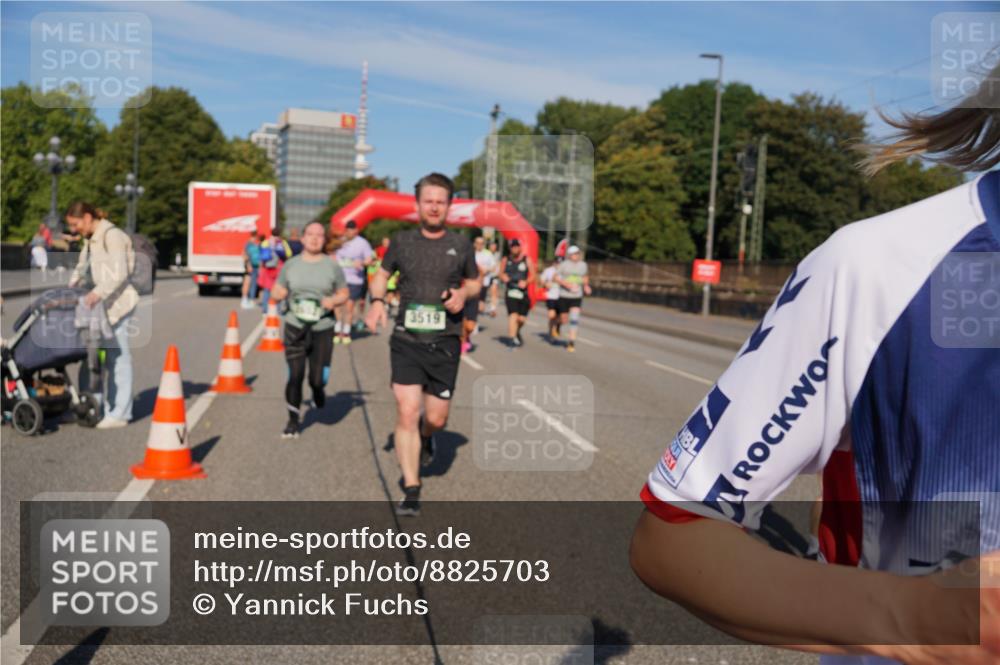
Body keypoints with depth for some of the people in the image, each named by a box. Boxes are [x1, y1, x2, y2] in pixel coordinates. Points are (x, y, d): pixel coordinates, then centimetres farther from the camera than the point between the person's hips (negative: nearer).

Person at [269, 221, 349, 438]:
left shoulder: (332, 266, 4)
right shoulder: (290, 265, 7)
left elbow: (344, 294, 10)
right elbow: (276, 292, 13)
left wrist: (334, 300, -12)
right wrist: (277, 294, -11)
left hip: (323, 328, 0)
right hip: (295, 327, 1)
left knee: (318, 378, -3)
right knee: (295, 375, -4)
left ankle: (318, 388, 35)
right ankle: (293, 421, 13)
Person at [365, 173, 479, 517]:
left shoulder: (460, 244, 3)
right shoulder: (402, 241, 3)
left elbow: (474, 282, 16)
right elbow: (381, 275, 17)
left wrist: (463, 294, -7)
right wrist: (377, 301, -3)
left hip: (444, 344, 1)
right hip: (406, 342, 0)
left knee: (436, 418, 4)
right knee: (407, 413, -7)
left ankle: (425, 437, 44)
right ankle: (411, 491, 4)